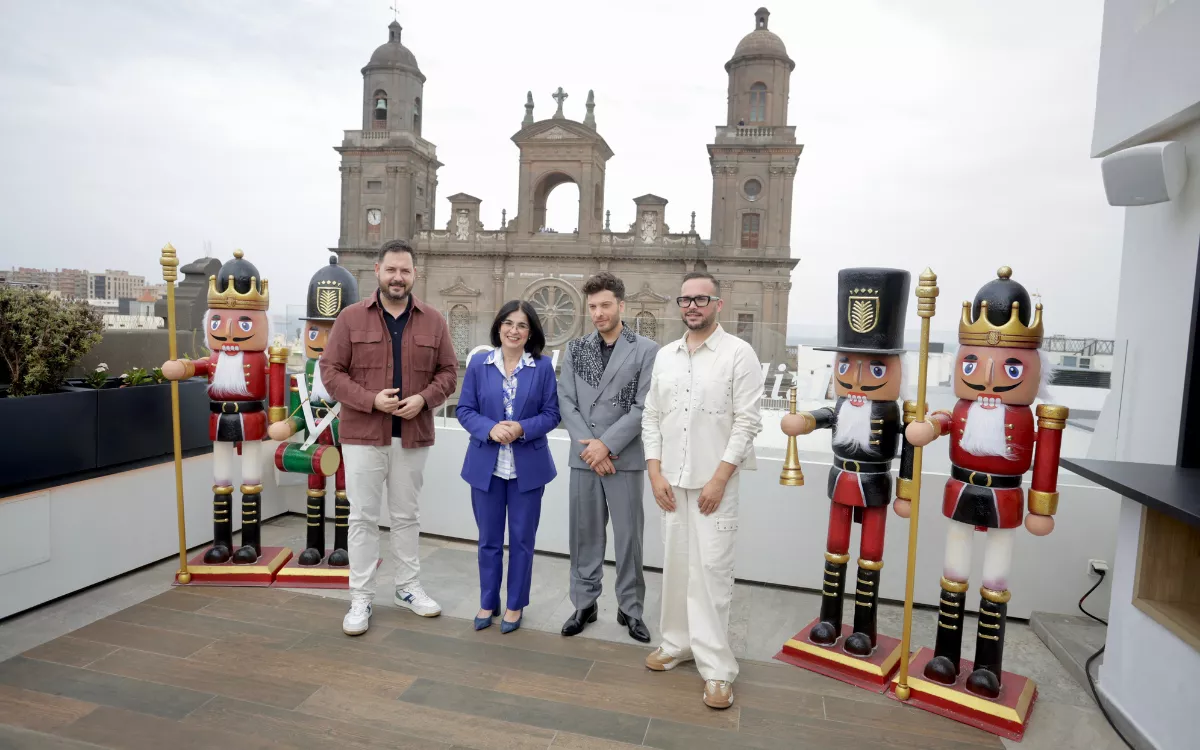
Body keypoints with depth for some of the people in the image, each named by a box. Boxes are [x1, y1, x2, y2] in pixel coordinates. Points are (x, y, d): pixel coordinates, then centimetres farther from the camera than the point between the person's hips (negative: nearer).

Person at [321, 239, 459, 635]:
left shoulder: (433, 321, 3)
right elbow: (331, 371, -3)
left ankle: (408, 588, 29)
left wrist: (424, 398, -13)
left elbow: (448, 372, 6)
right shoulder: (351, 317, -2)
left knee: (407, 515, 14)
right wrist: (371, 399, -16)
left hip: (413, 436, 2)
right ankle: (361, 599, 17)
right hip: (362, 434, -2)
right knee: (363, 517, 5)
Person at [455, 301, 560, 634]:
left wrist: (522, 429, -20)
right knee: (489, 539, 13)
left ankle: (516, 605, 28)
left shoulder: (543, 366, -2)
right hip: (486, 465, 1)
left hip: (528, 466, -1)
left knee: (522, 539, 10)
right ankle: (488, 602, 31)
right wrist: (490, 429, -18)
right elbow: (463, 409, 0)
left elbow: (551, 414, -2)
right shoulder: (478, 364, 1)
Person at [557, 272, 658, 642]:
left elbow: (643, 408, -8)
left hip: (625, 458, -2)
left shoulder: (646, 350, -3)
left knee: (628, 537, 5)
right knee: (584, 535, 11)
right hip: (583, 457, 3)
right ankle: (584, 604, 26)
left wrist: (606, 444, -14)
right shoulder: (575, 349, 7)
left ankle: (630, 608, 21)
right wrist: (588, 446, -9)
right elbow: (566, 402, 2)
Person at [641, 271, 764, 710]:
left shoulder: (739, 354, -5)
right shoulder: (664, 356, 9)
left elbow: (747, 422, -10)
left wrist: (719, 479, -14)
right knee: (676, 565, 13)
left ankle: (716, 668, 6)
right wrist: (655, 473, 0)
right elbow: (651, 418, 9)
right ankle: (679, 642, 29)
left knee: (711, 570, -4)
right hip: (671, 481, 5)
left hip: (715, 482, -5)